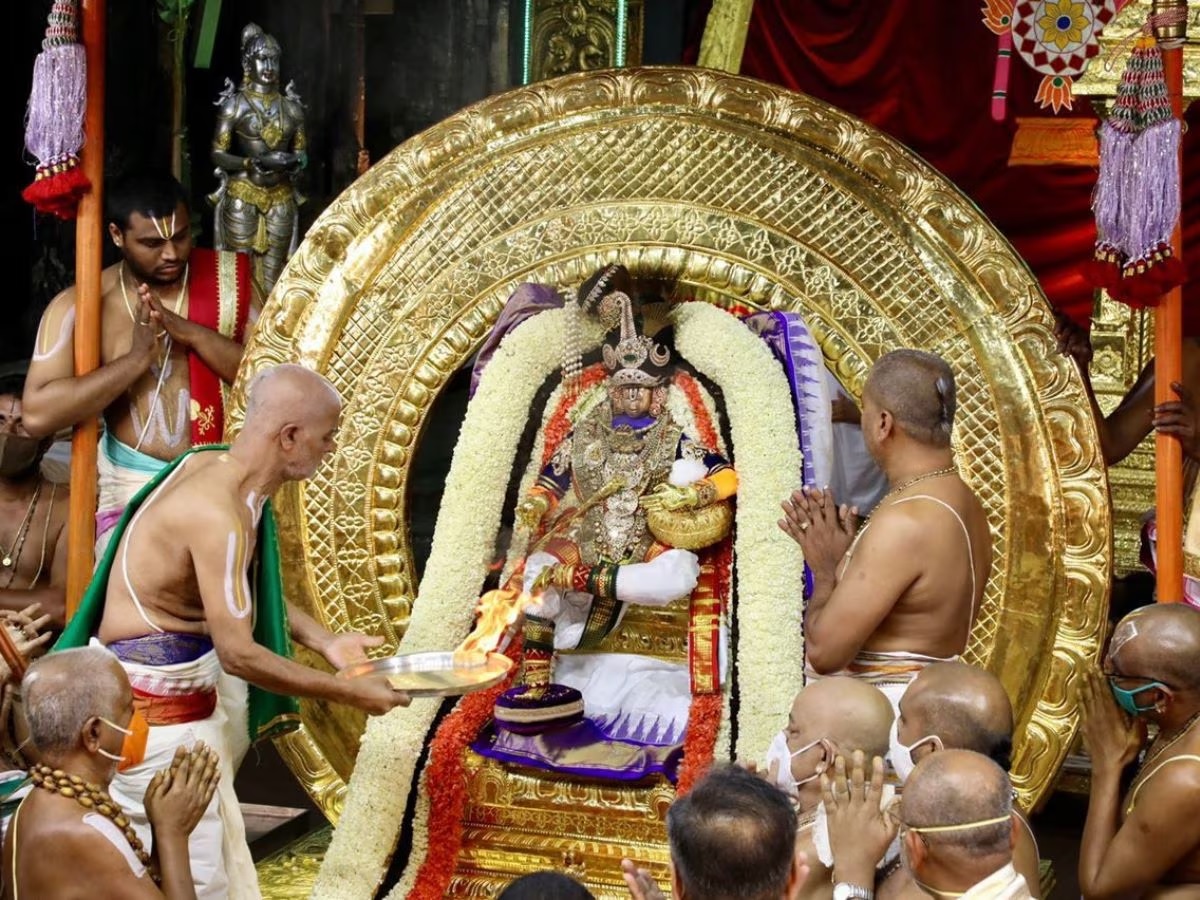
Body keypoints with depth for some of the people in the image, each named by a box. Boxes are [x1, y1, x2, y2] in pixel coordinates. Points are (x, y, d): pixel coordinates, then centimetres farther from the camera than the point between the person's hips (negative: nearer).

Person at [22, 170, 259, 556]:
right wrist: (137, 358, -17)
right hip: (134, 491, -1)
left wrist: (189, 332, -16)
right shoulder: (79, 306, -3)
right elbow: (37, 415, -12)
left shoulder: (227, 282, 2)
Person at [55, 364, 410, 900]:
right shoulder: (220, 511, -28)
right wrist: (349, 693, -18)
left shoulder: (218, 467, 2)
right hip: (154, 699, -10)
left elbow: (252, 590, 17)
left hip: (189, 685, 10)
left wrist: (326, 644, 8)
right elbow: (239, 654, -27)